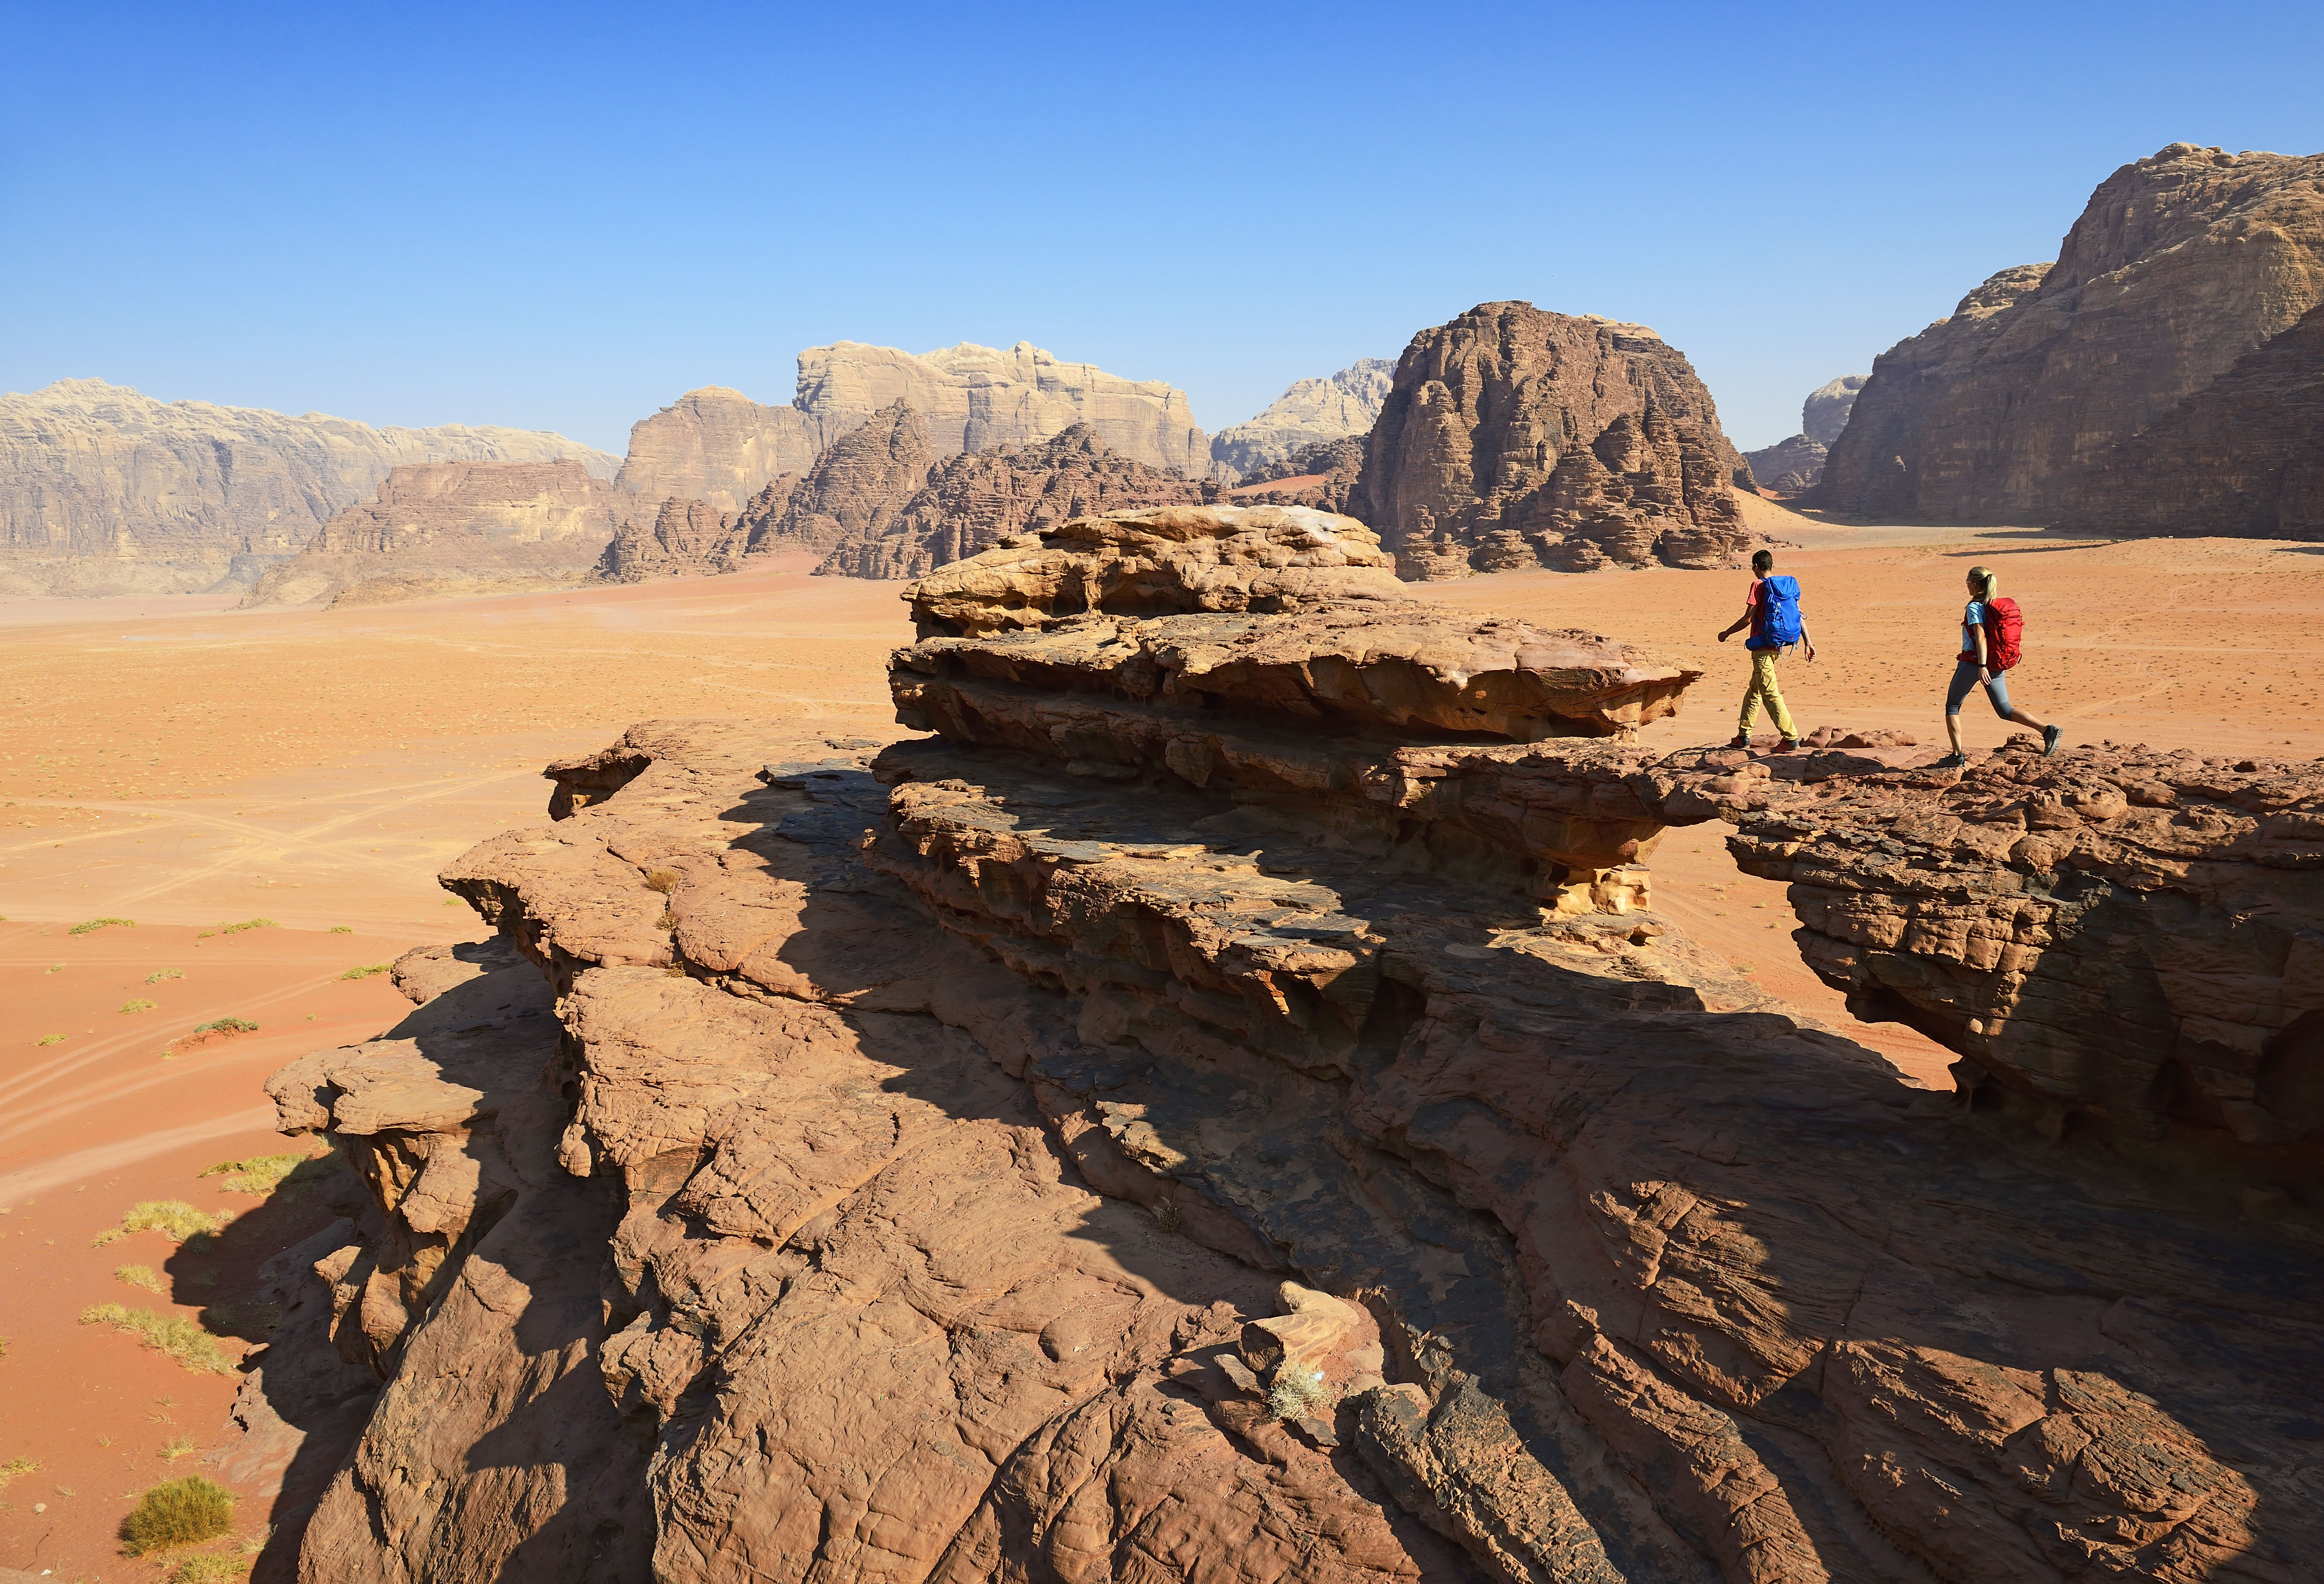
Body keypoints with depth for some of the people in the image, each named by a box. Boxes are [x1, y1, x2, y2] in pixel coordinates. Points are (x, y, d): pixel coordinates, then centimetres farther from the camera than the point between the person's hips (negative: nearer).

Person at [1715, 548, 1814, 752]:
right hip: (1777, 647, 9)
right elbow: (1799, 615, 7)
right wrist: (1808, 643, 9)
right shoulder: (1787, 585, 9)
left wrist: (1727, 634, 1)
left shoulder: (1759, 585, -11)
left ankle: (1791, 738, -9)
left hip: (1762, 648, -8)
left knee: (1771, 694, -6)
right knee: (1754, 691, 18)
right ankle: (1744, 736, 24)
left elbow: (1747, 619, -13)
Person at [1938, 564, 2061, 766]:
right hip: (1998, 666, 7)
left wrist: (1982, 666, -29)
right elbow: (1997, 635, 13)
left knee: (1952, 706, 9)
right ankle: (2047, 730, -9)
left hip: (1973, 663, -7)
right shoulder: (2000, 605, 9)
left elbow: (1981, 637, -22)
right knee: (2005, 710, 10)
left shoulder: (1974, 607, -12)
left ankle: (1957, 756, 5)